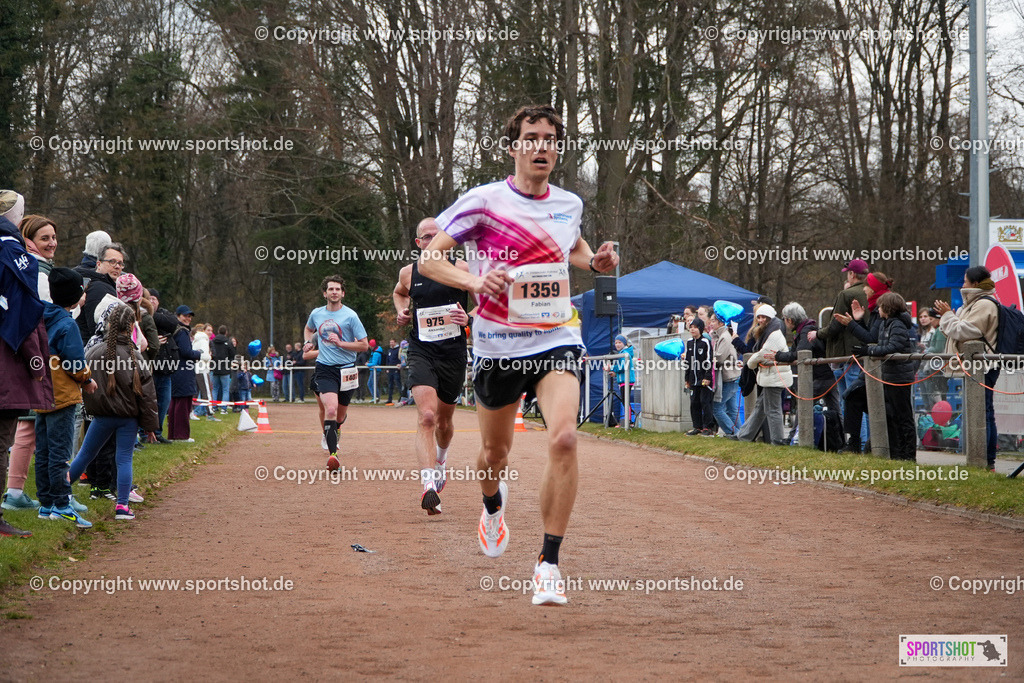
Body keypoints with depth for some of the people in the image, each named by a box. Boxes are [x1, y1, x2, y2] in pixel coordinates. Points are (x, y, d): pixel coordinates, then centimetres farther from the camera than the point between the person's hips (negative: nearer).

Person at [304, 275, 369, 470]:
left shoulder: (350, 315, -5)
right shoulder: (316, 314, 6)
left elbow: (363, 345, -4)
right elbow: (309, 328, 31)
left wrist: (340, 343, -16)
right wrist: (308, 342, 10)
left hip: (346, 369, 0)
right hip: (324, 368, 0)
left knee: (340, 415, 13)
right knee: (330, 409, -21)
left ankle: (331, 433, 49)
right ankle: (332, 454, -24)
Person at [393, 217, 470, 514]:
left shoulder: (461, 269, -3)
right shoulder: (408, 273, 5)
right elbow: (399, 293, 29)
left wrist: (469, 319, -16)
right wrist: (402, 312, 8)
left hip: (453, 353, 0)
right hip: (421, 353, 0)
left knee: (444, 419, 17)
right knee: (426, 416, -21)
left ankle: (441, 460, 51)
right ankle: (428, 485, -30)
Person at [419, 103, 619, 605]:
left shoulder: (569, 204, 6)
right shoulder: (484, 201, -8)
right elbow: (427, 259, -8)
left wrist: (594, 261, 7)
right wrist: (473, 280, -26)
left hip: (556, 342, 1)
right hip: (497, 346, -1)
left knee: (563, 437, -23)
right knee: (495, 454, 14)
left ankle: (549, 563, -16)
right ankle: (493, 504, 53)